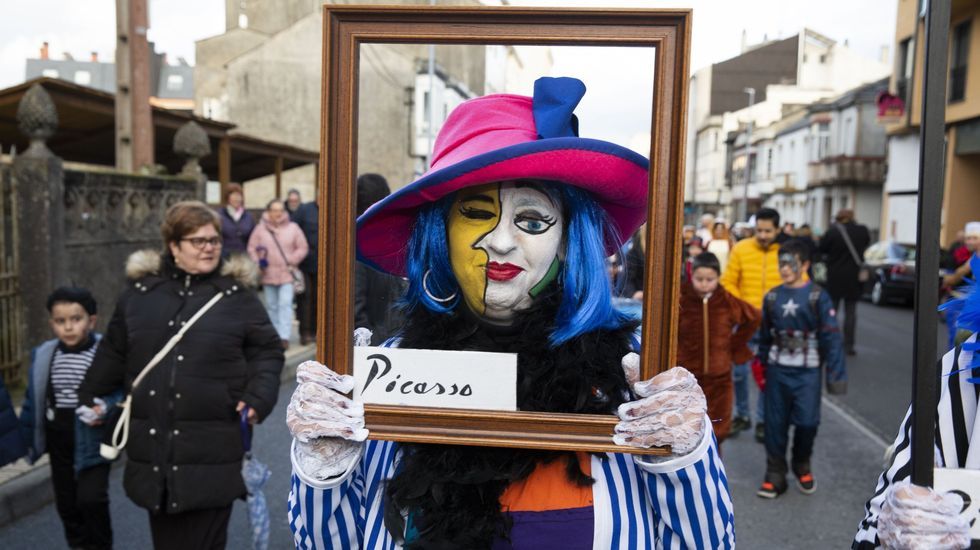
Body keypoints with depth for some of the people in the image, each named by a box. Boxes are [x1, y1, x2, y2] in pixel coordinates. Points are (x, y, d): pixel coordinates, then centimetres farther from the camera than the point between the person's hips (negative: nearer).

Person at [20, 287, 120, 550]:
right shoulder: (43, 355, 0)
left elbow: (123, 393, -12)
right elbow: (34, 400, 9)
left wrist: (107, 410, -30)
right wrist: (28, 436, 11)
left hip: (94, 440, -5)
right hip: (59, 441, 5)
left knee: (91, 498, -11)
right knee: (66, 503, 15)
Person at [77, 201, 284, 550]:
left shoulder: (237, 294, 1)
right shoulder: (140, 291, 8)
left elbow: (267, 351, 3)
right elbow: (113, 352, 18)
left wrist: (259, 397, -11)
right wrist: (89, 397, 19)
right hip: (153, 446, 3)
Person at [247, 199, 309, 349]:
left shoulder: (293, 228, 2)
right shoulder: (261, 228, 5)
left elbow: (303, 248, 3)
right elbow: (252, 248, 7)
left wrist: (291, 261, -8)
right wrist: (258, 261, -9)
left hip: (287, 273, -2)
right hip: (268, 274, 3)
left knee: (285, 304, -12)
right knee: (271, 305, 11)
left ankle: (284, 337, -15)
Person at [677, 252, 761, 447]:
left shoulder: (728, 302, -4)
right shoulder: (680, 300, -11)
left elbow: (754, 318, 14)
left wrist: (736, 345, 12)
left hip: (719, 378, 2)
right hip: (685, 377, -2)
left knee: (716, 432, 8)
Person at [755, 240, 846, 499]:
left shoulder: (818, 297, -5)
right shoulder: (772, 297, 6)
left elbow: (831, 337, -7)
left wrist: (835, 373, -11)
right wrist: (761, 367, 15)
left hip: (807, 372, -3)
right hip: (777, 369, 3)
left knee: (807, 421, -2)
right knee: (775, 423, 5)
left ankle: (802, 467, 26)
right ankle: (775, 475, 17)